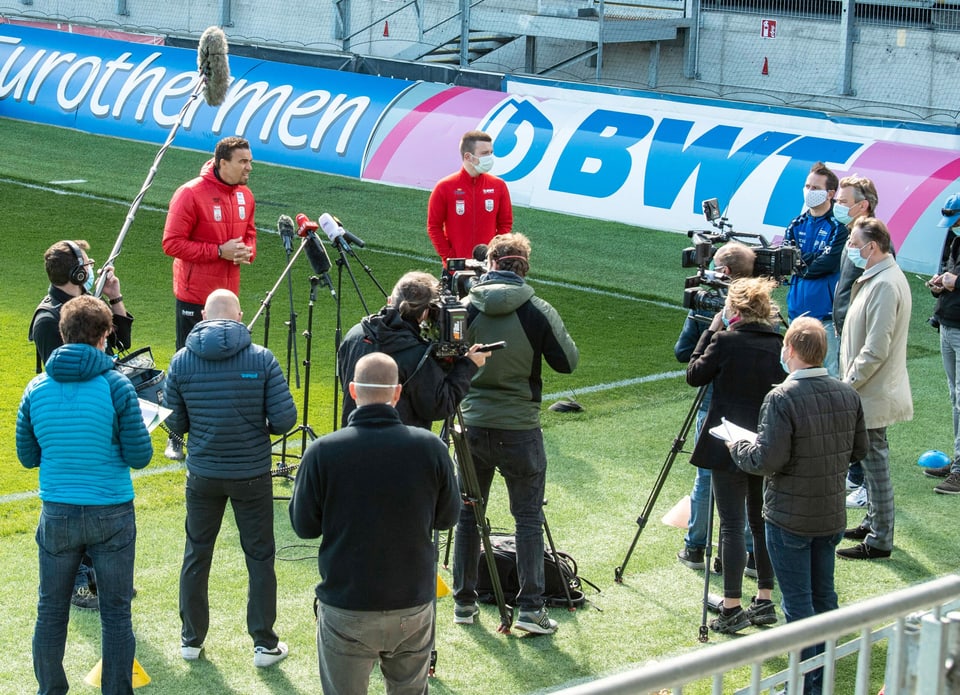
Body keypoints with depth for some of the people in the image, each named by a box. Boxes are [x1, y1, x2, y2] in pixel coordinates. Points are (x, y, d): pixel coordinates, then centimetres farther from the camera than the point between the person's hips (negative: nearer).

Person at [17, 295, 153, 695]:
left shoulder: (37, 389, -3)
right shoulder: (116, 387, -12)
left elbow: (27, 456, 6)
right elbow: (140, 456, -10)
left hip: (57, 514, 3)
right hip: (111, 514, -2)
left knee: (51, 612, 14)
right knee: (116, 613, 7)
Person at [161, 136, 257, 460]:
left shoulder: (245, 196, 7)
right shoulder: (190, 194, -14)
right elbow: (172, 243, -16)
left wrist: (247, 251, -4)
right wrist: (220, 251, -21)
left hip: (228, 293, 6)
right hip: (194, 296, -6)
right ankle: (176, 439, 9)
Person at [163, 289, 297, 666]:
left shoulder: (181, 361, -6)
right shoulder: (262, 359, -11)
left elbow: (175, 423, 0)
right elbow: (285, 419, -12)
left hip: (203, 475, 1)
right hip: (252, 475, -1)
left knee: (196, 555, 16)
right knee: (260, 557, 11)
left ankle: (191, 639, 25)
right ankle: (264, 644, 16)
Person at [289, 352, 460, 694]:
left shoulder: (322, 453, -15)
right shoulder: (431, 448, -10)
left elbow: (304, 526, -4)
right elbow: (447, 518, 3)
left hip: (346, 610, -2)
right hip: (414, 606, 2)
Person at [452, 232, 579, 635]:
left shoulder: (464, 308, -4)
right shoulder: (538, 312, -12)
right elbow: (567, 363, -3)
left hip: (472, 425, 3)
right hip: (519, 430, -2)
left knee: (468, 513, 15)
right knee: (529, 517, 5)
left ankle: (464, 602, 19)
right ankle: (530, 607, 1)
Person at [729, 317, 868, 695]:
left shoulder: (782, 398, -22)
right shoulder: (848, 394, -1)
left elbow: (767, 461, -22)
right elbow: (858, 450, 8)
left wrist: (738, 448, -4)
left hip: (790, 518, -6)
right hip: (832, 515, 6)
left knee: (797, 604, 2)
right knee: (824, 597, 18)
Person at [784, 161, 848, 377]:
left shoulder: (839, 226, -4)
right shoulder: (796, 225, 14)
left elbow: (830, 262, -15)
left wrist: (800, 264, -3)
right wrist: (812, 260, -12)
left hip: (826, 314, -6)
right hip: (797, 311, 6)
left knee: (830, 373, -6)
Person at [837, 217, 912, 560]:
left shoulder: (885, 285, -22)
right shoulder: (877, 277, 10)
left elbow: (876, 349, -25)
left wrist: (849, 383, -17)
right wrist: (849, 380, 16)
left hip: (873, 393, -10)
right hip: (870, 389, 10)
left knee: (875, 462, -3)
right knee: (871, 460, 19)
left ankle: (879, 540, 4)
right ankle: (874, 523, 31)